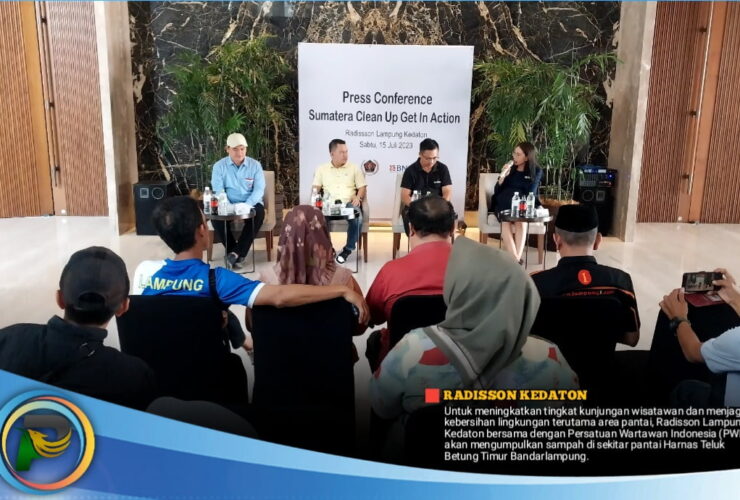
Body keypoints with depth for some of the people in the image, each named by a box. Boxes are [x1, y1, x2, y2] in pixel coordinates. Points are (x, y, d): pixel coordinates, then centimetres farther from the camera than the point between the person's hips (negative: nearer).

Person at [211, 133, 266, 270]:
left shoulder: (255, 165, -1)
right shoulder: (219, 166, -1)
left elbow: (259, 189, -9)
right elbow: (218, 190, -9)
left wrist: (246, 206, -27)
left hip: (250, 204, 0)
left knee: (258, 214, -34)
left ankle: (236, 252, -28)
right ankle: (236, 252, -17)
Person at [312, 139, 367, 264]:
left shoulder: (354, 168, 13)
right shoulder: (322, 169, 15)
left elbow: (362, 188, 10)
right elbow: (315, 188, 12)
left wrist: (358, 197, -11)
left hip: (348, 203, 0)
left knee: (357, 217, -35)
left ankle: (348, 249, -17)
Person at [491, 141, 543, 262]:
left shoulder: (536, 172, 7)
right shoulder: (510, 168, 11)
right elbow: (497, 191, 7)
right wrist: (503, 176, -8)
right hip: (505, 205, 1)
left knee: (521, 220, -36)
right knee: (506, 220, -33)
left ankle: (515, 259, -48)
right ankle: (516, 259, -46)